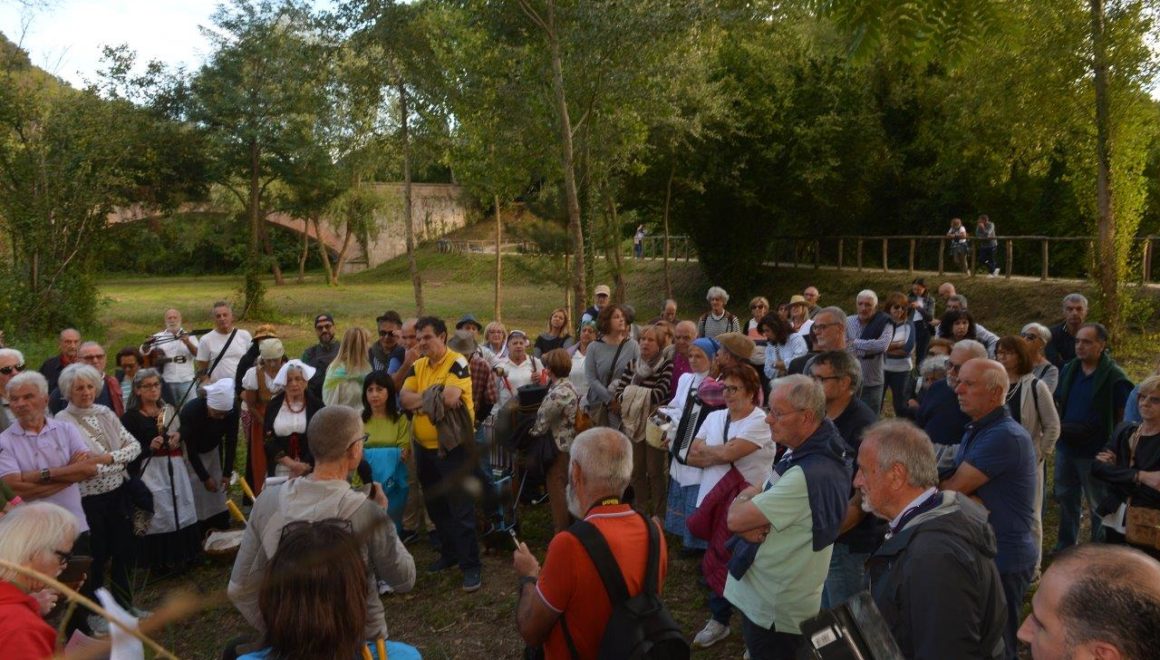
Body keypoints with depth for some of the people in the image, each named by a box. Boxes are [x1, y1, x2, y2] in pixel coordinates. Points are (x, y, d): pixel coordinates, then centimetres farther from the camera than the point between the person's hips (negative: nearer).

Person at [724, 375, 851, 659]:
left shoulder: (809, 475, -31)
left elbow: (735, 518, -26)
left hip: (775, 609, -9)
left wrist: (742, 500, -5)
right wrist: (749, 524, -15)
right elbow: (759, 499, 6)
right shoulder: (813, 450, 2)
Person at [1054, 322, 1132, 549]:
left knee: (1099, 504, 9)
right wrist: (1057, 425, 3)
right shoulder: (1069, 370, 3)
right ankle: (1065, 545, 34)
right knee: (1065, 498, 18)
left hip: (1094, 453, -6)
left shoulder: (1114, 377, -14)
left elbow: (1126, 417, -11)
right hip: (1066, 446, 6)